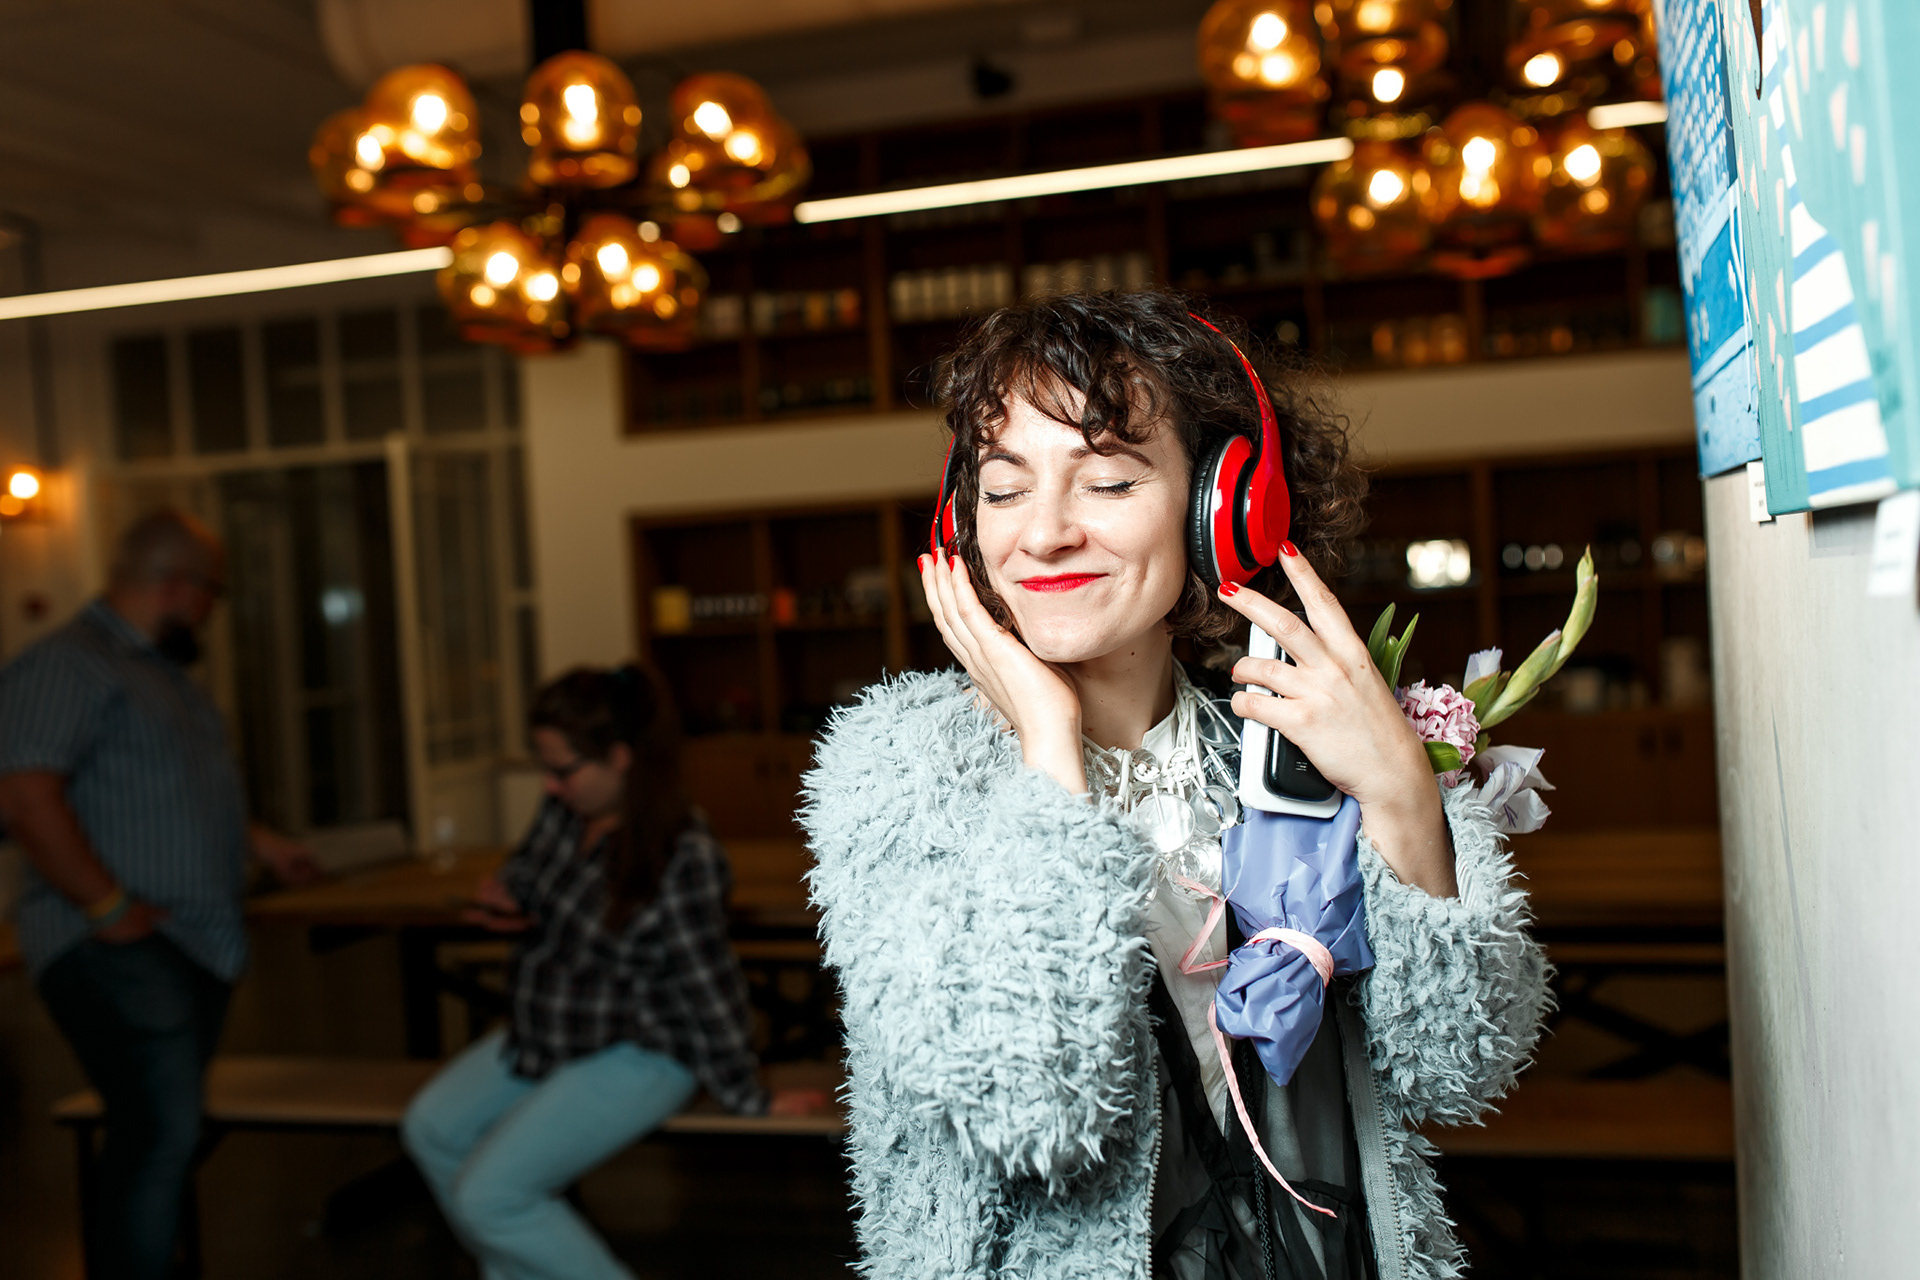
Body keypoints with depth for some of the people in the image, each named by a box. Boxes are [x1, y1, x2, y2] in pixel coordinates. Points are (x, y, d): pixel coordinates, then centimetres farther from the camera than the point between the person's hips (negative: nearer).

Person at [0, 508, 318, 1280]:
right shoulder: (70, 664, -11)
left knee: (159, 1133, 13)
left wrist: (259, 843, 28)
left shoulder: (161, 670, 20)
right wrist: (111, 908, -21)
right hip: (118, 951, -9)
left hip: (198, 946, 9)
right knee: (163, 1133, -16)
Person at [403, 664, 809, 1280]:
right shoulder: (563, 811, -5)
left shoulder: (684, 858, -27)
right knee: (432, 1128, 8)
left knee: (488, 1195, -14)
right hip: (545, 1034, 9)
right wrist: (502, 899, -10)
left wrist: (749, 1098, -11)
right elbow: (526, 872, 15)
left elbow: (708, 987, -21)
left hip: (632, 1056, -9)